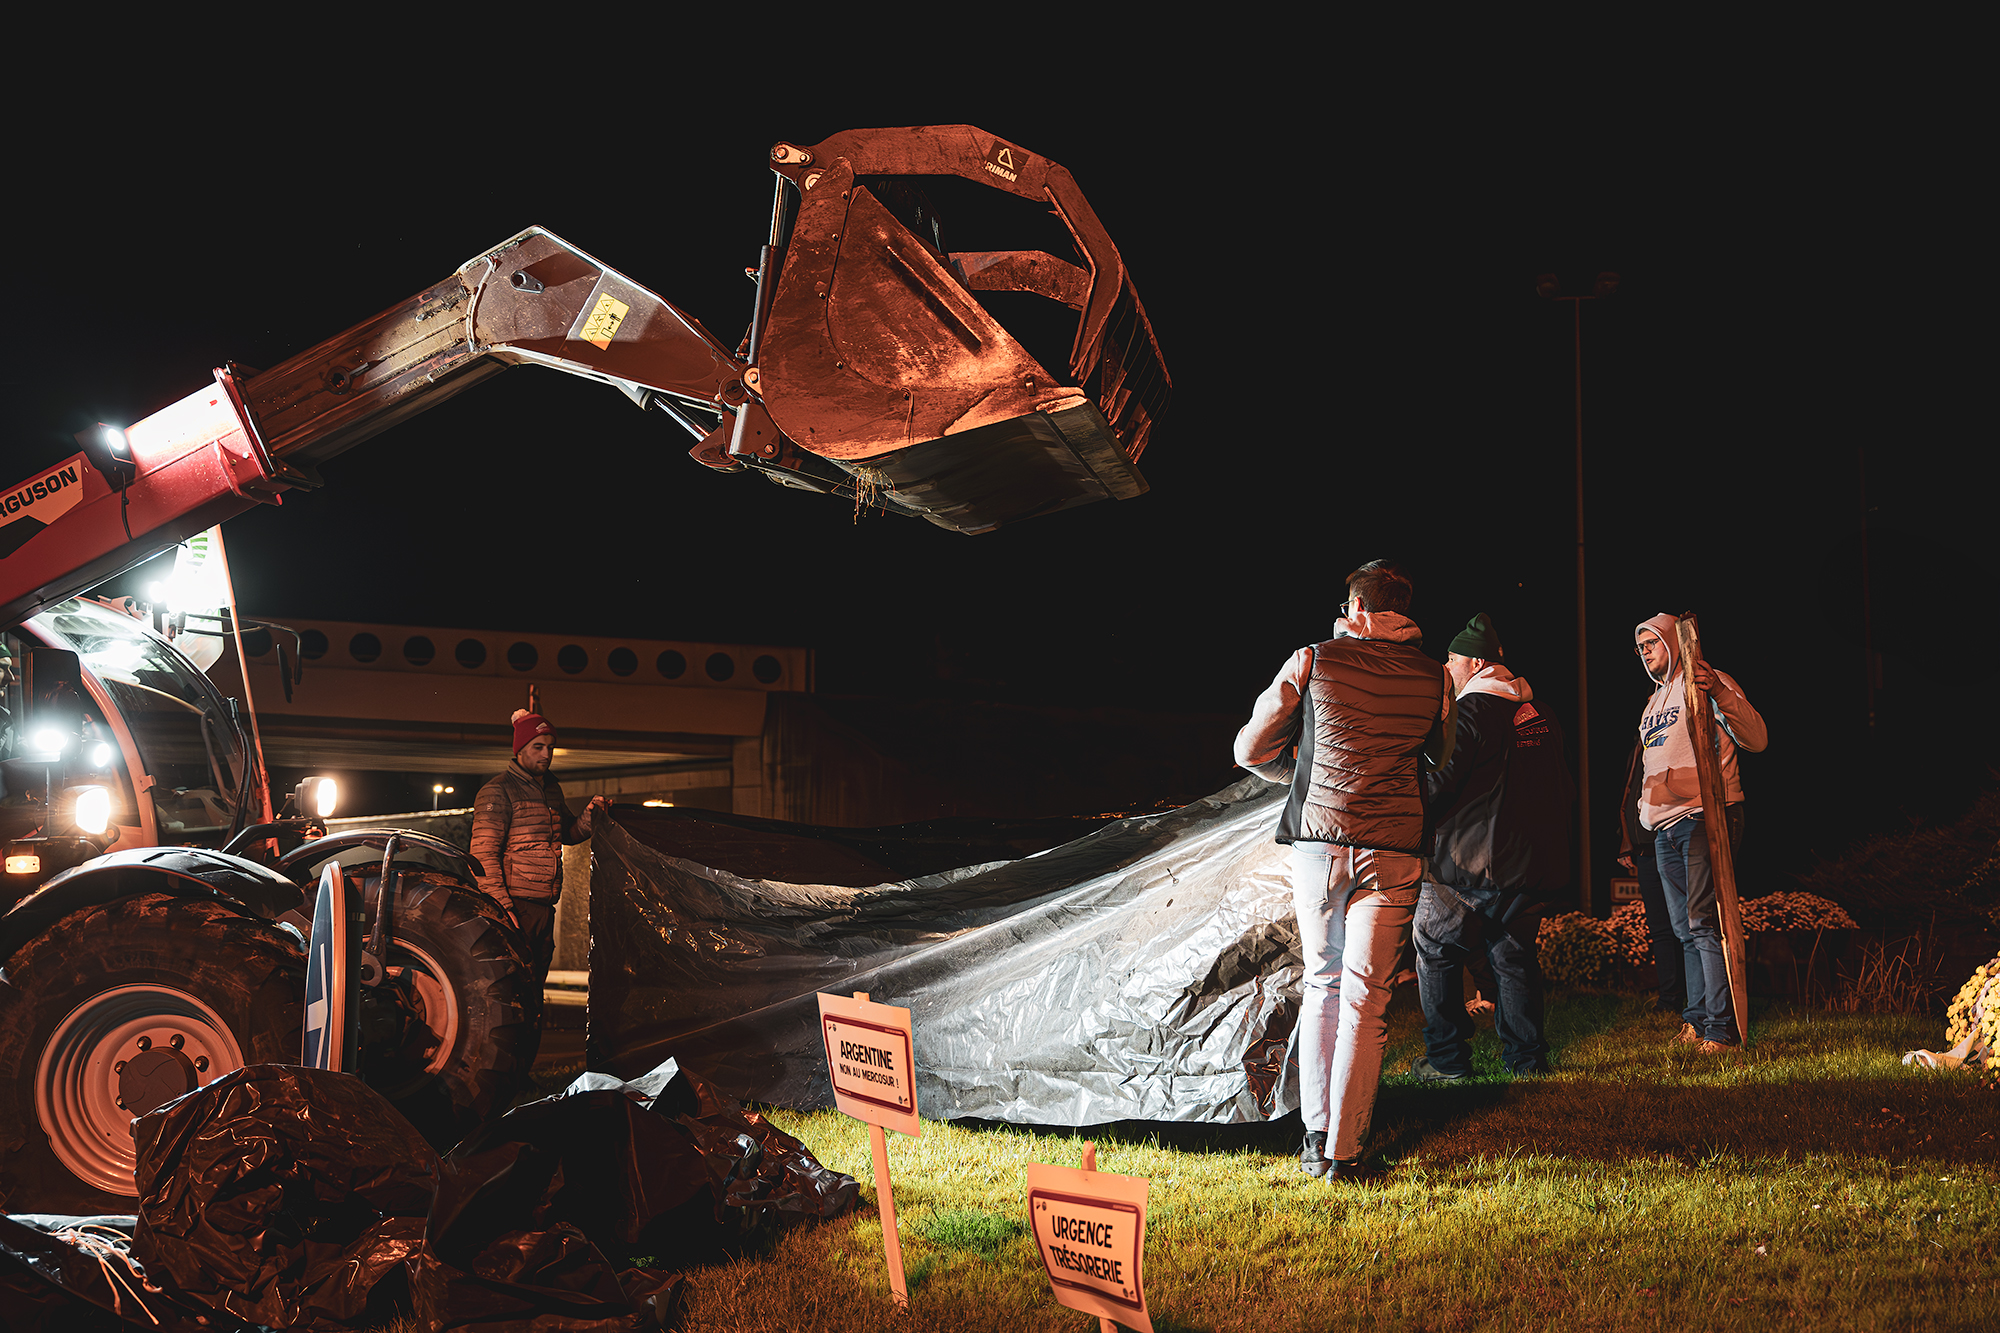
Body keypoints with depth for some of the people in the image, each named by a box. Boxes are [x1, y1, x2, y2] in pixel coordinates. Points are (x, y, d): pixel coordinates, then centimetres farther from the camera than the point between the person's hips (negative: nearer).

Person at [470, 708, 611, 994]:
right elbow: (483, 855, -13)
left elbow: (569, 834, 29)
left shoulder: (552, 789, 18)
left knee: (536, 984, 11)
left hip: (545, 909, 8)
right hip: (516, 905, -8)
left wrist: (590, 815, 6)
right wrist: (502, 908, -21)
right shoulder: (498, 792, -7)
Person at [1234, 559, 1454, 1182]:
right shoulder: (1432, 677, 5)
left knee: (1322, 984, 14)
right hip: (1396, 851, 0)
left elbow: (1252, 750, 6)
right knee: (1366, 997, 2)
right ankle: (1346, 1151, 2)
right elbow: (1442, 760, 20)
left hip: (1319, 840, 0)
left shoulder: (1313, 661, 0)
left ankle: (1315, 1137, 15)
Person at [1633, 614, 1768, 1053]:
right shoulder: (1654, 703, 23)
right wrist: (1645, 807, 19)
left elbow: (1756, 740, -13)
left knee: (1704, 921, -15)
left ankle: (1722, 1029, -14)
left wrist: (1719, 692, -25)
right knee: (1685, 929, 10)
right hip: (1665, 827, 8)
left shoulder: (1704, 684, -2)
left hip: (1704, 816, -8)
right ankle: (1697, 1020, 16)